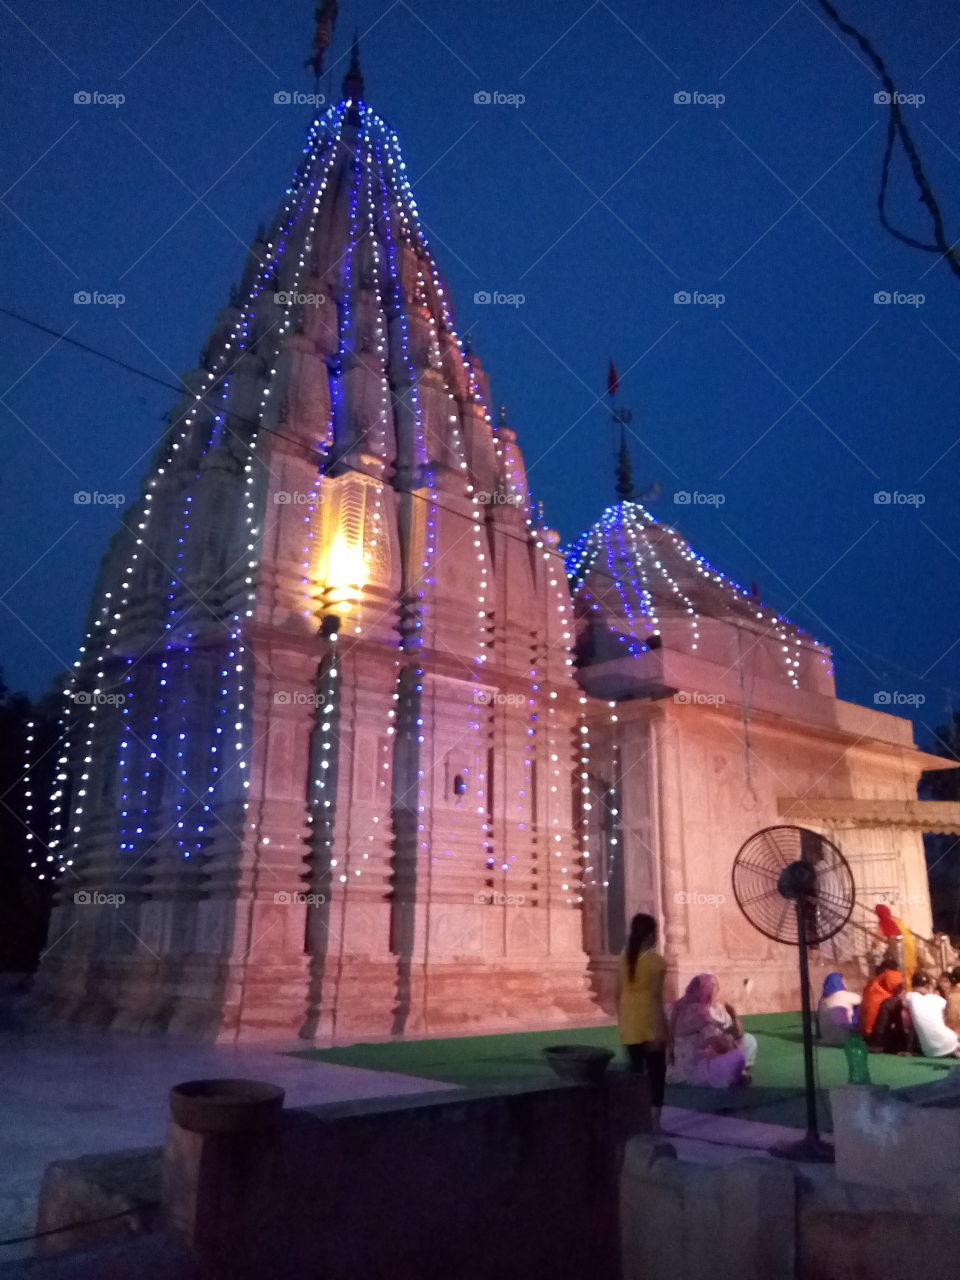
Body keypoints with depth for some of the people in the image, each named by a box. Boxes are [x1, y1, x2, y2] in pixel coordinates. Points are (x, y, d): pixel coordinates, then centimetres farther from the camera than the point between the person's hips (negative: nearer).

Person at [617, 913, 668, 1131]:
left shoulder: (624, 957, 5)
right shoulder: (655, 960, -12)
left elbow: (619, 994, 8)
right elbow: (656, 997, -17)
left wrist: (621, 1022, 17)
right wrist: (660, 1030, -15)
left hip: (630, 1026, 5)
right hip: (650, 1025, -5)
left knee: (635, 1071, 15)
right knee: (656, 1074, 8)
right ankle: (654, 1122, 8)